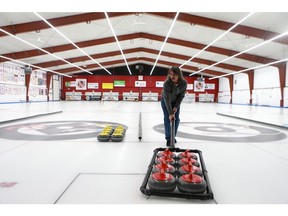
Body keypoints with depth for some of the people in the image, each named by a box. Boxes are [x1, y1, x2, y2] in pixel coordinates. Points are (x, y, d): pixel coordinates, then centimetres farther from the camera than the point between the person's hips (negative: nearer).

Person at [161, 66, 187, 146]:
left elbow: (181, 95, -14)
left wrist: (176, 106, -18)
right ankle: (168, 139, -1)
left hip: (176, 101, 3)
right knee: (167, 119, -8)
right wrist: (170, 113, -41)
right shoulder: (167, 83, -36)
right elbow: (167, 99, -38)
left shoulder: (184, 83, -27)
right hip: (165, 101, -3)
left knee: (176, 119, 2)